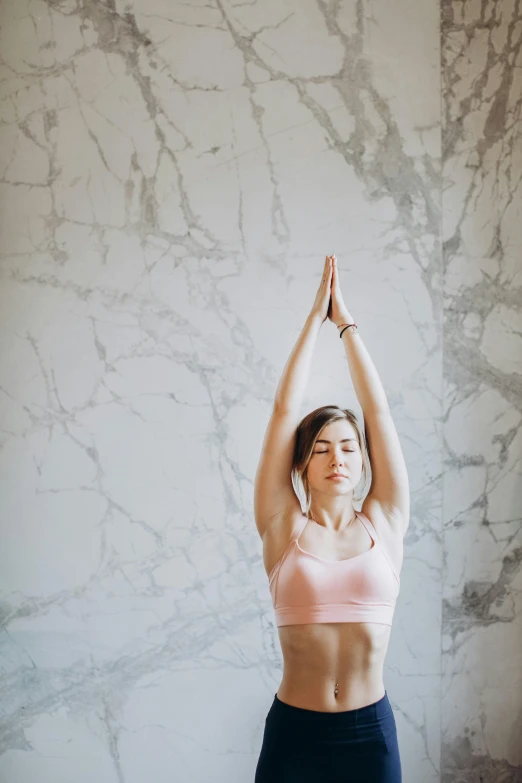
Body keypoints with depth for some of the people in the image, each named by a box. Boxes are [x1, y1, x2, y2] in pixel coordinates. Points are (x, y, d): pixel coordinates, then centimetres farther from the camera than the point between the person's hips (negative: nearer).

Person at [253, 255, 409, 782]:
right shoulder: (284, 528, -2)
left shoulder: (384, 523, 0)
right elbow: (284, 410, -5)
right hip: (294, 732, -1)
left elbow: (378, 410, -1)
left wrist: (347, 323, 3)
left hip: (371, 732, 1)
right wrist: (316, 317, 0)